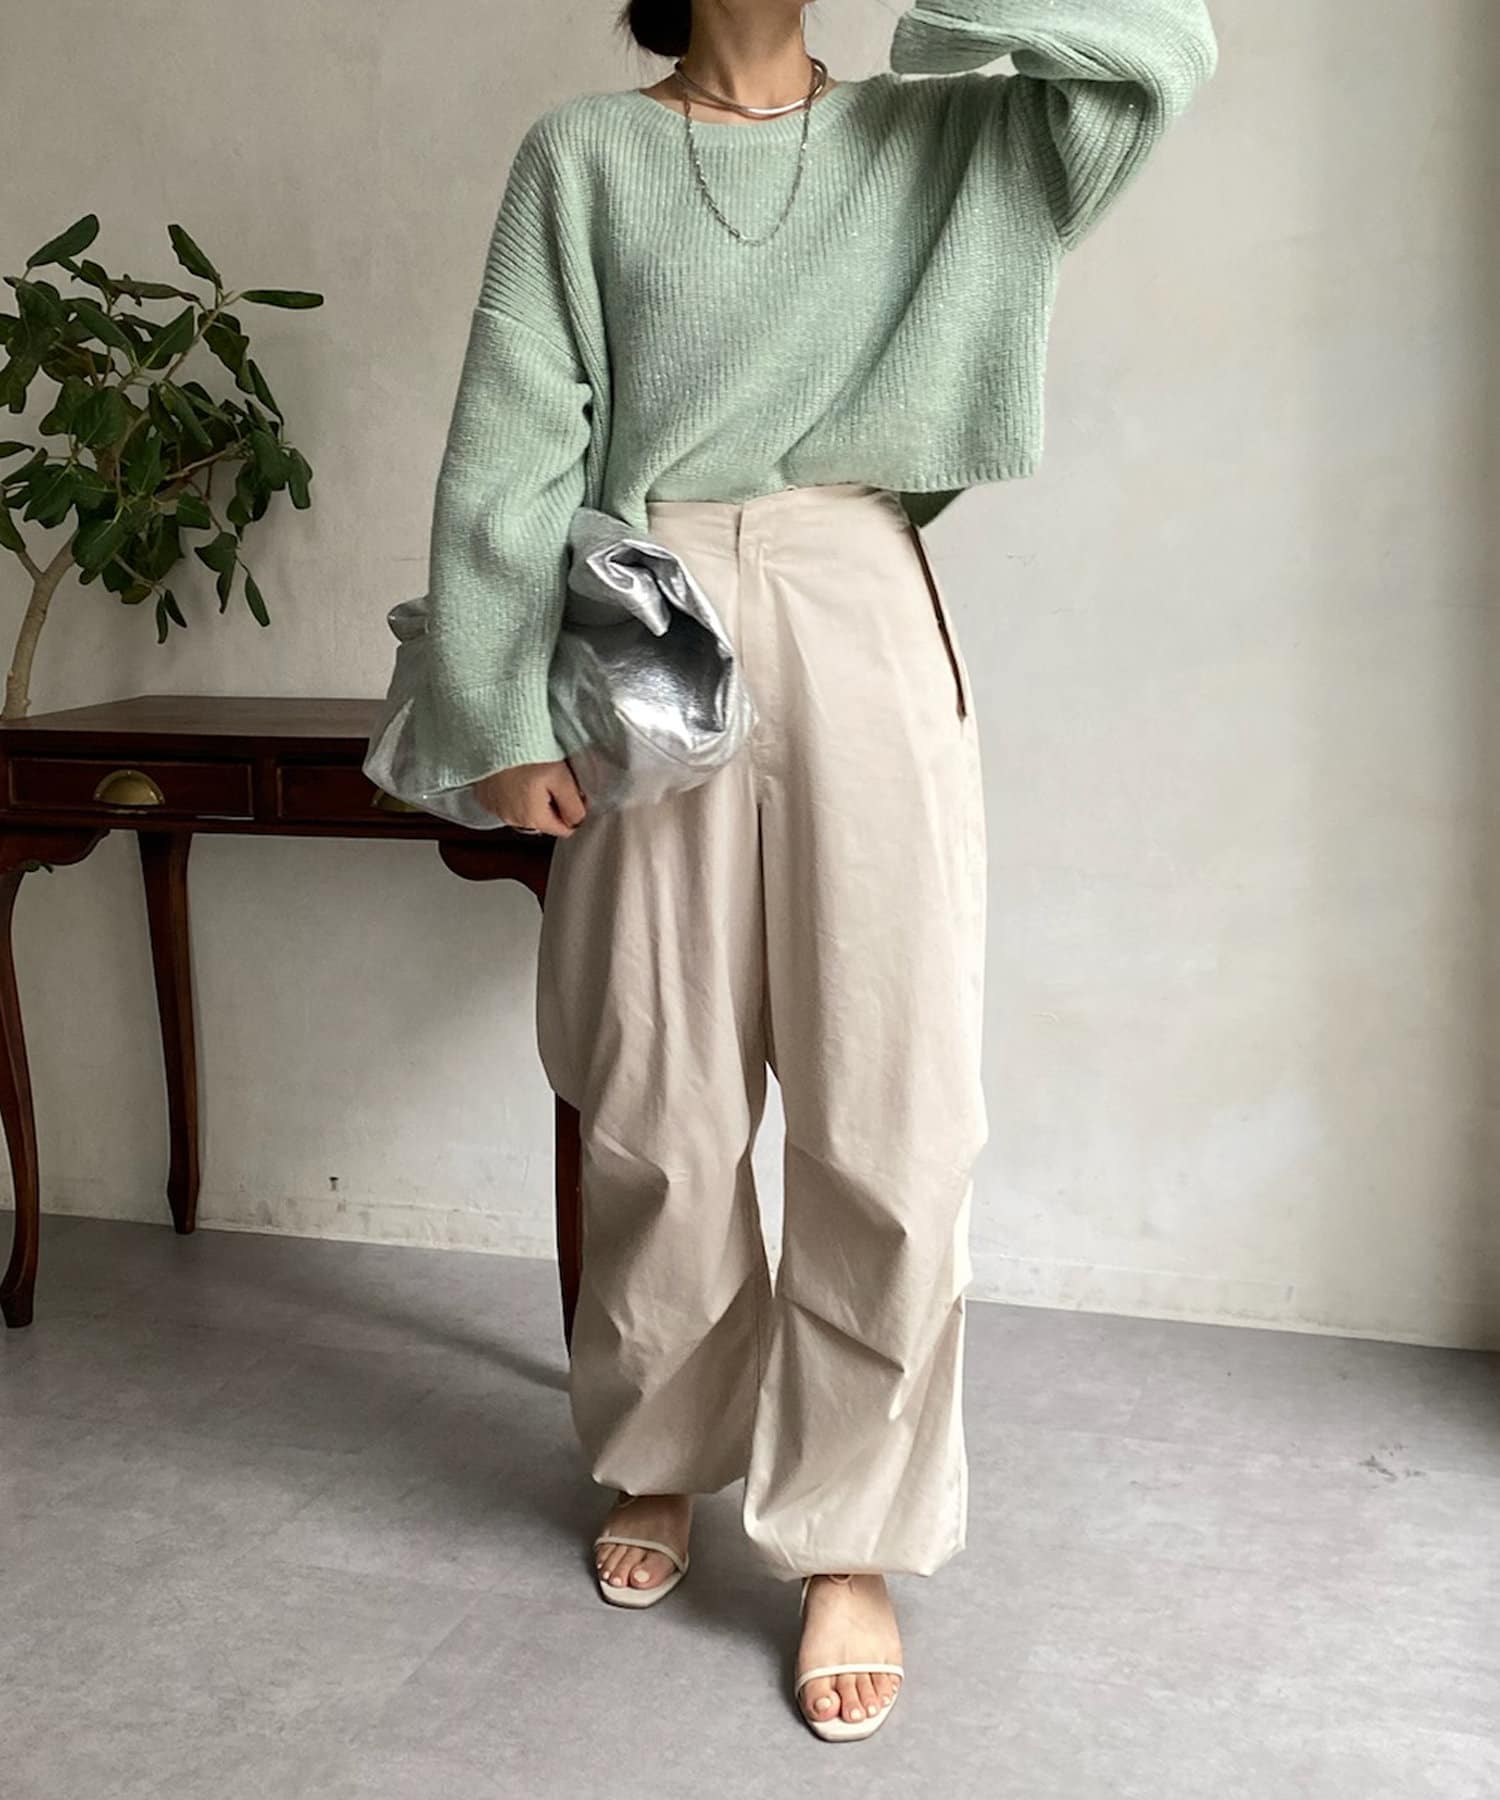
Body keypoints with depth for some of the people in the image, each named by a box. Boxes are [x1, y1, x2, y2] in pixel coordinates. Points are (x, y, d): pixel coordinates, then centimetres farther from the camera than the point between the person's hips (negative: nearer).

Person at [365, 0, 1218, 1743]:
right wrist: (502, 712, -5)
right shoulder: (581, 153, 8)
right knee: (660, 1101, 7)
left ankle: (850, 1538, 11)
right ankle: (662, 1457, 29)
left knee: (887, 1114, -3)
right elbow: (511, 447, 1)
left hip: (866, 638, 1)